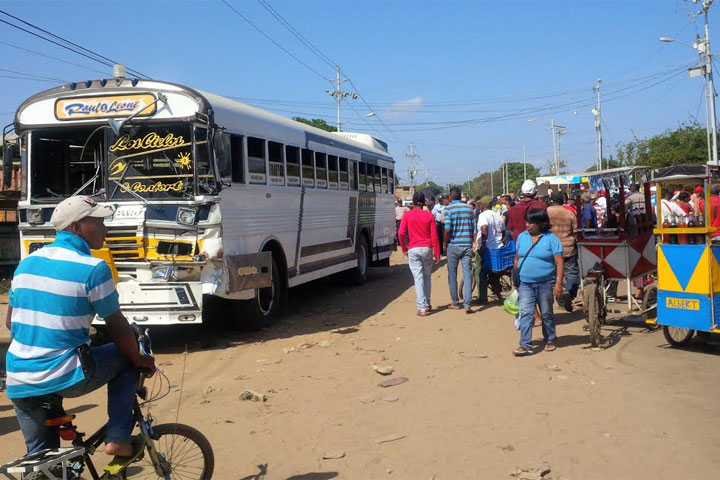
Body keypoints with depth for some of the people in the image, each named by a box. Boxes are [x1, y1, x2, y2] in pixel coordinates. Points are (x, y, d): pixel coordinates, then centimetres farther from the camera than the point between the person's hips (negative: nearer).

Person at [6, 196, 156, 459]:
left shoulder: (27, 262, 9)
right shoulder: (93, 268, -12)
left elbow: (11, 322, 17)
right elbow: (117, 327, -5)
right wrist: (139, 360, 11)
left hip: (18, 382, 6)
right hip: (63, 377, -6)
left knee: (40, 457, 21)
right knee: (126, 359, 19)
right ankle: (118, 439, 12)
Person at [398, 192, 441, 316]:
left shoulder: (407, 215, 0)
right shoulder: (429, 215, 2)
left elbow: (400, 233, -9)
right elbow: (434, 236, -1)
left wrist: (404, 248, 5)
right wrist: (437, 254, 3)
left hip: (413, 249, -1)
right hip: (427, 249, 1)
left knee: (418, 278, -2)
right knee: (427, 276, 17)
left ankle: (422, 308, -7)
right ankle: (427, 304, 22)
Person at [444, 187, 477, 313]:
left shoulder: (449, 208, -6)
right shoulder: (469, 208, 6)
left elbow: (448, 229, -13)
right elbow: (473, 229, 6)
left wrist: (445, 244, 0)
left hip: (453, 245, -3)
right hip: (467, 245, 3)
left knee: (452, 275, 11)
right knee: (467, 275, 2)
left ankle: (455, 303, 17)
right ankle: (467, 305, -5)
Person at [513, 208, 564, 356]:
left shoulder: (551, 239, -6)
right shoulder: (522, 237, 7)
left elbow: (559, 262, -10)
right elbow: (517, 259, 14)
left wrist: (558, 284, -16)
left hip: (545, 283, -3)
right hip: (525, 283, 3)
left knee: (547, 314, 11)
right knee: (525, 313, -6)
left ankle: (549, 341, 28)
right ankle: (525, 345, -7)